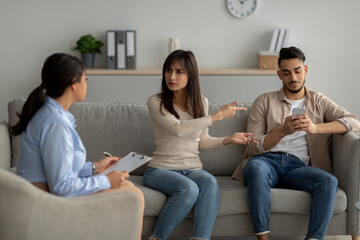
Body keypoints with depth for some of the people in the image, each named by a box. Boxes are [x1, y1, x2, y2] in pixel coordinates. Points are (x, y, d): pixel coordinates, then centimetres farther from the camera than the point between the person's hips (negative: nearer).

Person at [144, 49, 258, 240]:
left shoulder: (201, 102, 10)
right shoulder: (156, 102, -5)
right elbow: (178, 129, -21)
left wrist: (229, 139, 2)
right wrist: (218, 116, -20)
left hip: (193, 169, 4)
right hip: (161, 169, -3)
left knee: (210, 182, -32)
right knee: (189, 188, -35)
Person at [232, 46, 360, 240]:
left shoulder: (318, 101, 21)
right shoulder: (264, 102, 17)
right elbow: (253, 146, 6)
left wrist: (315, 128, -14)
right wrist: (282, 131, -12)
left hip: (297, 166, 1)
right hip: (266, 161, -1)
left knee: (329, 181, -31)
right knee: (255, 168, -38)